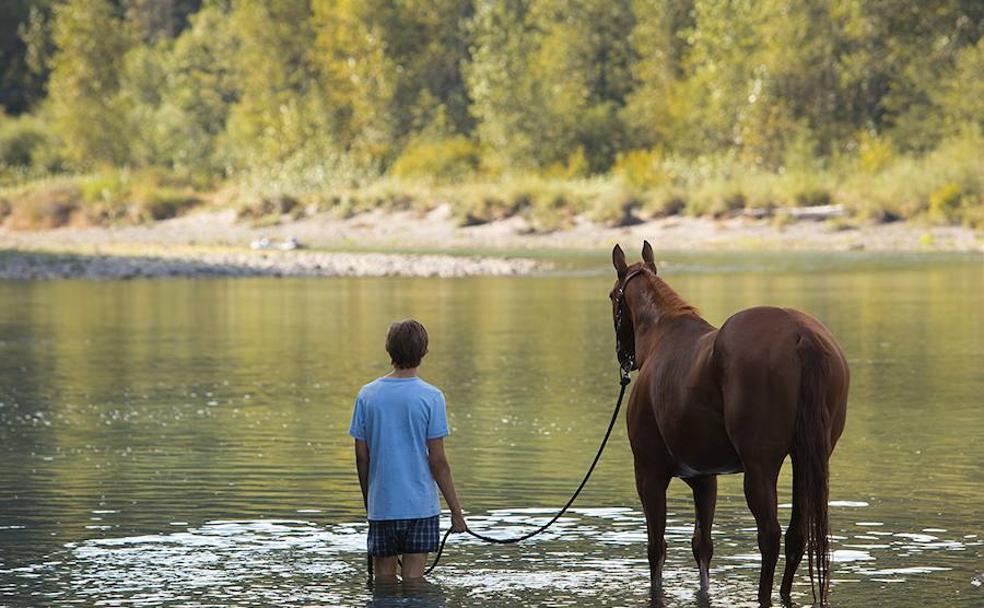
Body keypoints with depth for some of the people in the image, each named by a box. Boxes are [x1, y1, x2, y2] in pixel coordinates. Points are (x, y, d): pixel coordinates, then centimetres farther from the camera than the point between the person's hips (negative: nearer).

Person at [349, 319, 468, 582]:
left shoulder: (368, 395, 1)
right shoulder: (431, 397, -8)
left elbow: (362, 457, 5)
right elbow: (437, 461, -9)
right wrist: (456, 510, -2)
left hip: (381, 506, 3)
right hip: (420, 505, -3)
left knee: (384, 578, 9)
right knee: (413, 579, 1)